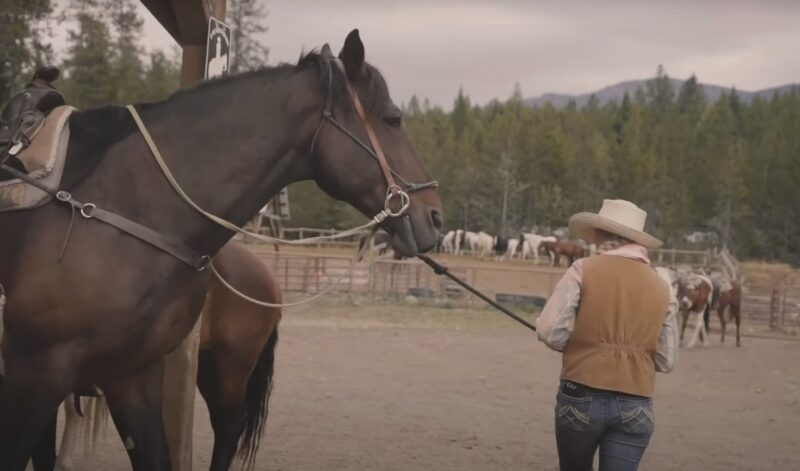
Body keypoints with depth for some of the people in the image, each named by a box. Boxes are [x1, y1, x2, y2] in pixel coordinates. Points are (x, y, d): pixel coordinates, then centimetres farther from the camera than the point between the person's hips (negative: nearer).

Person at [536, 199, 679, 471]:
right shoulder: (662, 288, 6)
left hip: (581, 398, -1)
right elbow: (666, 362, 9)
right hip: (636, 406, 2)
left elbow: (551, 333, -10)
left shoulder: (584, 270, -4)